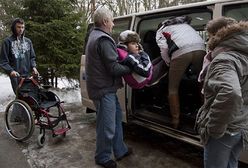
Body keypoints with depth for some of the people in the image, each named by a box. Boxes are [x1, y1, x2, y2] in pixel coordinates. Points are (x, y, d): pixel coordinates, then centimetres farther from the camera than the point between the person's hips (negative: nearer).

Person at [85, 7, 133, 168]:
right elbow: (114, 68, -22)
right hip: (104, 89, -11)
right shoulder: (103, 40, -20)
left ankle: (120, 150, 35)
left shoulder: (95, 35, 15)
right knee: (107, 126, 3)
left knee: (117, 117, 21)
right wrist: (131, 68, -6)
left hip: (104, 86, 11)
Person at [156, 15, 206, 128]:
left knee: (173, 88, 10)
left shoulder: (160, 31, 25)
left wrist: (169, 63, 18)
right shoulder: (184, 24, 40)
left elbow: (164, 48, 5)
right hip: (200, 49, 5)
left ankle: (175, 121, 11)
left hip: (181, 51, -4)